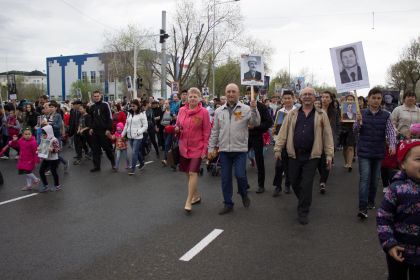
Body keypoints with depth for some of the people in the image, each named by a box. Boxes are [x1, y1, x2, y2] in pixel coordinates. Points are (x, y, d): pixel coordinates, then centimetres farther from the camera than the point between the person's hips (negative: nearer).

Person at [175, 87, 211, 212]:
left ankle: (188, 201, -1)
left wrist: (205, 149, -9)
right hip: (184, 147, 5)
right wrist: (177, 128, -8)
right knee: (188, 173, 13)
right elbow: (177, 126, 15)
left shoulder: (203, 112, -8)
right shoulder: (182, 110, 3)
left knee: (193, 172, -10)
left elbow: (206, 132, -7)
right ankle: (196, 195, 32)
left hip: (197, 148, -5)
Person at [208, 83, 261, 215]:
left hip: (240, 149, -3)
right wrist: (211, 148, 8)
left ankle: (244, 194, 26)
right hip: (224, 150, 3)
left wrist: (254, 109, -25)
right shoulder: (219, 111, 7)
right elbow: (215, 131, 10)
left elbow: (256, 123, -12)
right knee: (225, 178, 8)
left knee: (240, 175, -7)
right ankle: (228, 204, 23)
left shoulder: (246, 109, -2)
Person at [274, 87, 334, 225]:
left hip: (311, 156, -2)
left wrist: (329, 155, -2)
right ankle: (304, 202, 38)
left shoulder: (321, 115, 4)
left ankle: (303, 212, 11)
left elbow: (327, 135, 2)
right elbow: (283, 132, 7)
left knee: (306, 185, -2)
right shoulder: (292, 114, 9)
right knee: (295, 182, 11)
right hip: (294, 155, 3)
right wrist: (278, 149, 1)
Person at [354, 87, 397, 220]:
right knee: (364, 179, -9)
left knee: (375, 179, 13)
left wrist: (392, 144, -24)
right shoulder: (362, 113, 0)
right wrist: (358, 122, -23)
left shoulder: (386, 115, 1)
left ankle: (371, 202, 32)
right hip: (364, 151, -2)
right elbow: (355, 130, -2)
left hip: (379, 152, 2)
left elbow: (390, 131, -7)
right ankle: (363, 208, -13)